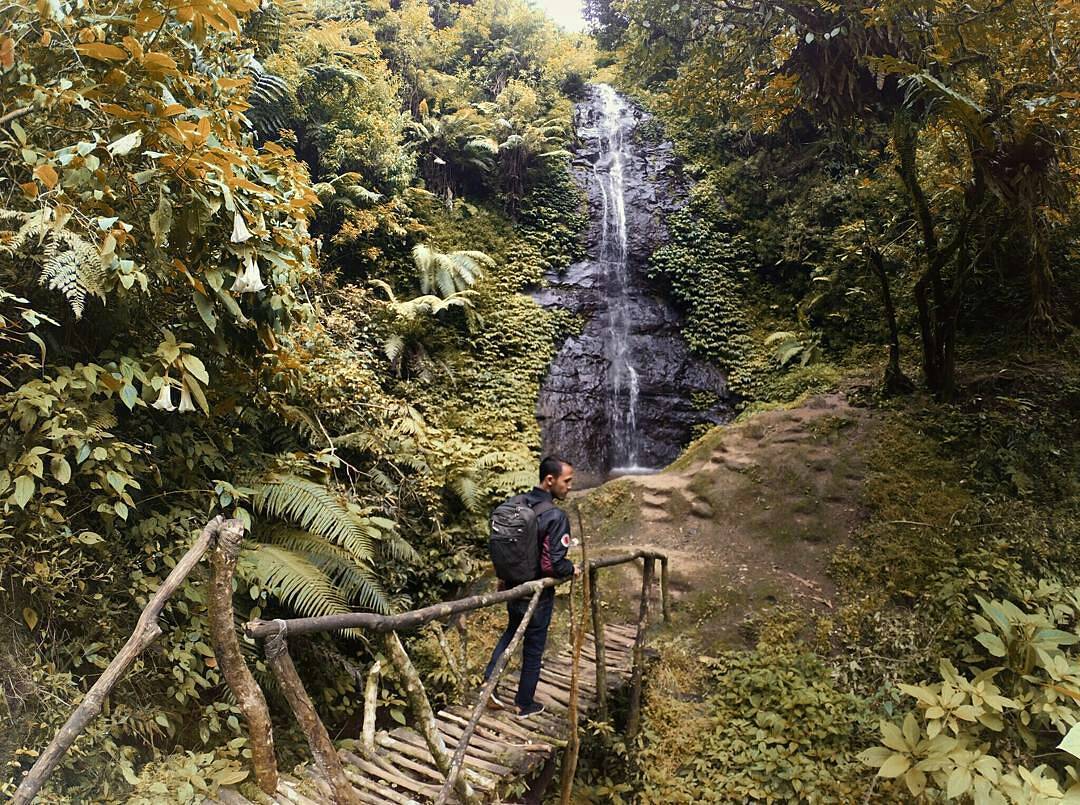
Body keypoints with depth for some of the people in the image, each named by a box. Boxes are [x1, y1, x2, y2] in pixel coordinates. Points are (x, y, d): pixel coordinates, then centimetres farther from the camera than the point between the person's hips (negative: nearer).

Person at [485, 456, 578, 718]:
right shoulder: (555, 516, -26)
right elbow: (555, 564, -27)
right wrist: (572, 569, -6)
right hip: (537, 592, -6)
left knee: (512, 630, 29)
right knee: (533, 648, 12)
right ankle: (525, 704, 27)